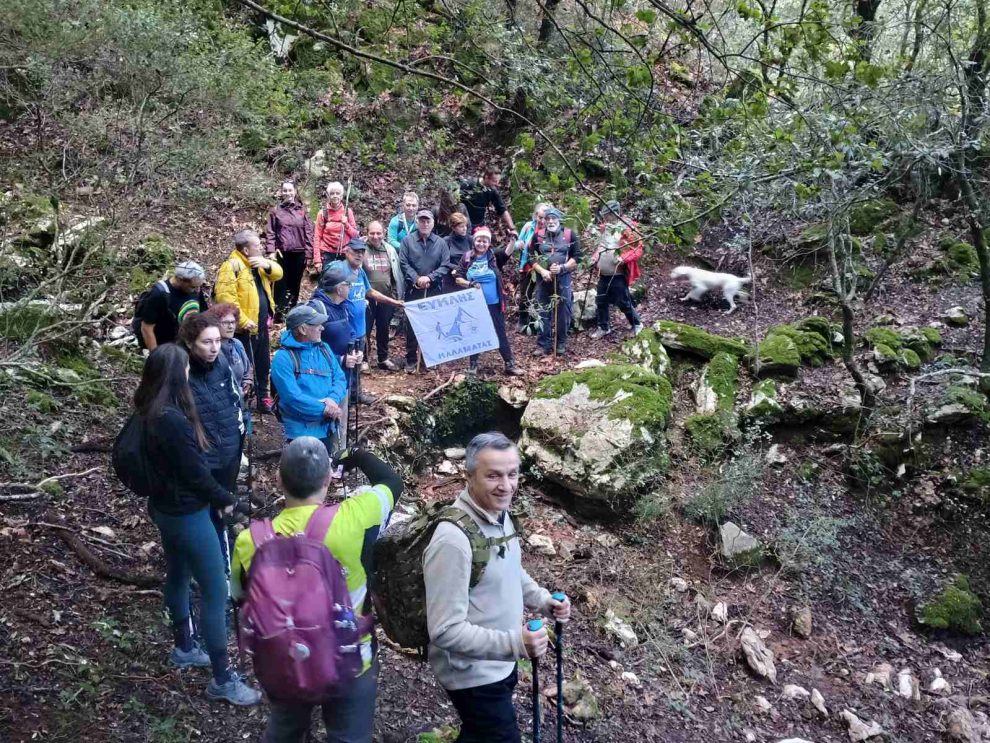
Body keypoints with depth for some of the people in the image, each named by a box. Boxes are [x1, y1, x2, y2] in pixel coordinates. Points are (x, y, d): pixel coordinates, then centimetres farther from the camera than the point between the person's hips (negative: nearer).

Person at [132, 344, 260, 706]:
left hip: (164, 507, 10)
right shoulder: (174, 420, -30)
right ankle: (222, 679, 9)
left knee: (178, 577, 25)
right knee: (215, 592, 0)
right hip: (186, 513, -10)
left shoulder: (148, 412, -1)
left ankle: (184, 648, 45)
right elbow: (195, 471, -23)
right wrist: (225, 498, -6)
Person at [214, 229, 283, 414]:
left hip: (262, 325, 9)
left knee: (264, 363, 20)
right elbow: (225, 297, -26)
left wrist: (267, 264, -13)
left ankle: (263, 396, 36)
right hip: (245, 328, -9)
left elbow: (278, 273, 10)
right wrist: (243, 320, -28)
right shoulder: (231, 266, -20)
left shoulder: (257, 262, 9)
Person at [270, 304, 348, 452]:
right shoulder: (283, 358, -16)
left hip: (327, 428, 7)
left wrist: (333, 399, -18)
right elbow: (292, 397, -23)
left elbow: (340, 379, 3)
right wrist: (324, 408, -20)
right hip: (301, 431, -7)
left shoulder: (324, 349, 7)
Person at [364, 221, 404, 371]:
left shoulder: (390, 250, 5)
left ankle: (383, 359, 27)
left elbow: (397, 274, 10)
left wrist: (397, 295, 7)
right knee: (365, 329, 6)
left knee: (384, 330, 15)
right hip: (367, 298, -4)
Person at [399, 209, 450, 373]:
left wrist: (429, 277, -14)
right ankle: (411, 360, 10)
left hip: (435, 291, 1)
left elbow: (445, 266, -2)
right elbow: (403, 263, -5)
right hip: (413, 290, -1)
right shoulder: (408, 241, 1)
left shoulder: (441, 242, 4)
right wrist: (417, 279, -16)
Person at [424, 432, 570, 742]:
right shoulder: (453, 540, -32)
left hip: (500, 663, 9)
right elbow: (446, 630, -30)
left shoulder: (500, 514, -2)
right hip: (473, 674, -9)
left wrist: (543, 600, -1)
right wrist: (515, 644, -36)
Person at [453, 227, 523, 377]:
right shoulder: (467, 257, -2)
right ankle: (473, 363, 24)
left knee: (500, 332, 6)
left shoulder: (493, 256, -2)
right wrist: (469, 283, -18)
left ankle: (509, 364, 12)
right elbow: (457, 278, -1)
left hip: (493, 304, 0)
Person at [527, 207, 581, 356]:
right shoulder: (538, 236, 3)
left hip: (563, 279, -1)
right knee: (544, 312, 4)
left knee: (563, 312, 5)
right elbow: (531, 257, 4)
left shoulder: (570, 235, 0)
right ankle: (543, 344, 11)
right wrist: (542, 271, -11)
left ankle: (561, 343, 18)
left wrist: (562, 267, -15)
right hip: (544, 279, 1)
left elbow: (577, 256, -1)